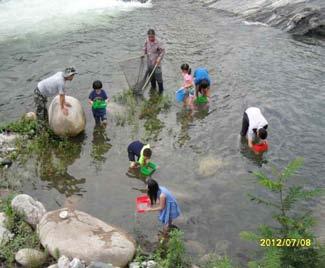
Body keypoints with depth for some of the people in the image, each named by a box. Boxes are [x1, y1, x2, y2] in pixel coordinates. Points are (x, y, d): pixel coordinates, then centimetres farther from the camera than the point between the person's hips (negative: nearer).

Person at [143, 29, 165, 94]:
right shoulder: (147, 41, -3)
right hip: (149, 62, 6)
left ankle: (161, 90, 14)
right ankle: (153, 87, 41)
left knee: (158, 77, -2)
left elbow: (162, 51, -11)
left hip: (156, 63, -6)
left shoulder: (157, 43, -19)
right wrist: (144, 54, -2)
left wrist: (159, 58, -21)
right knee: (151, 76, 20)